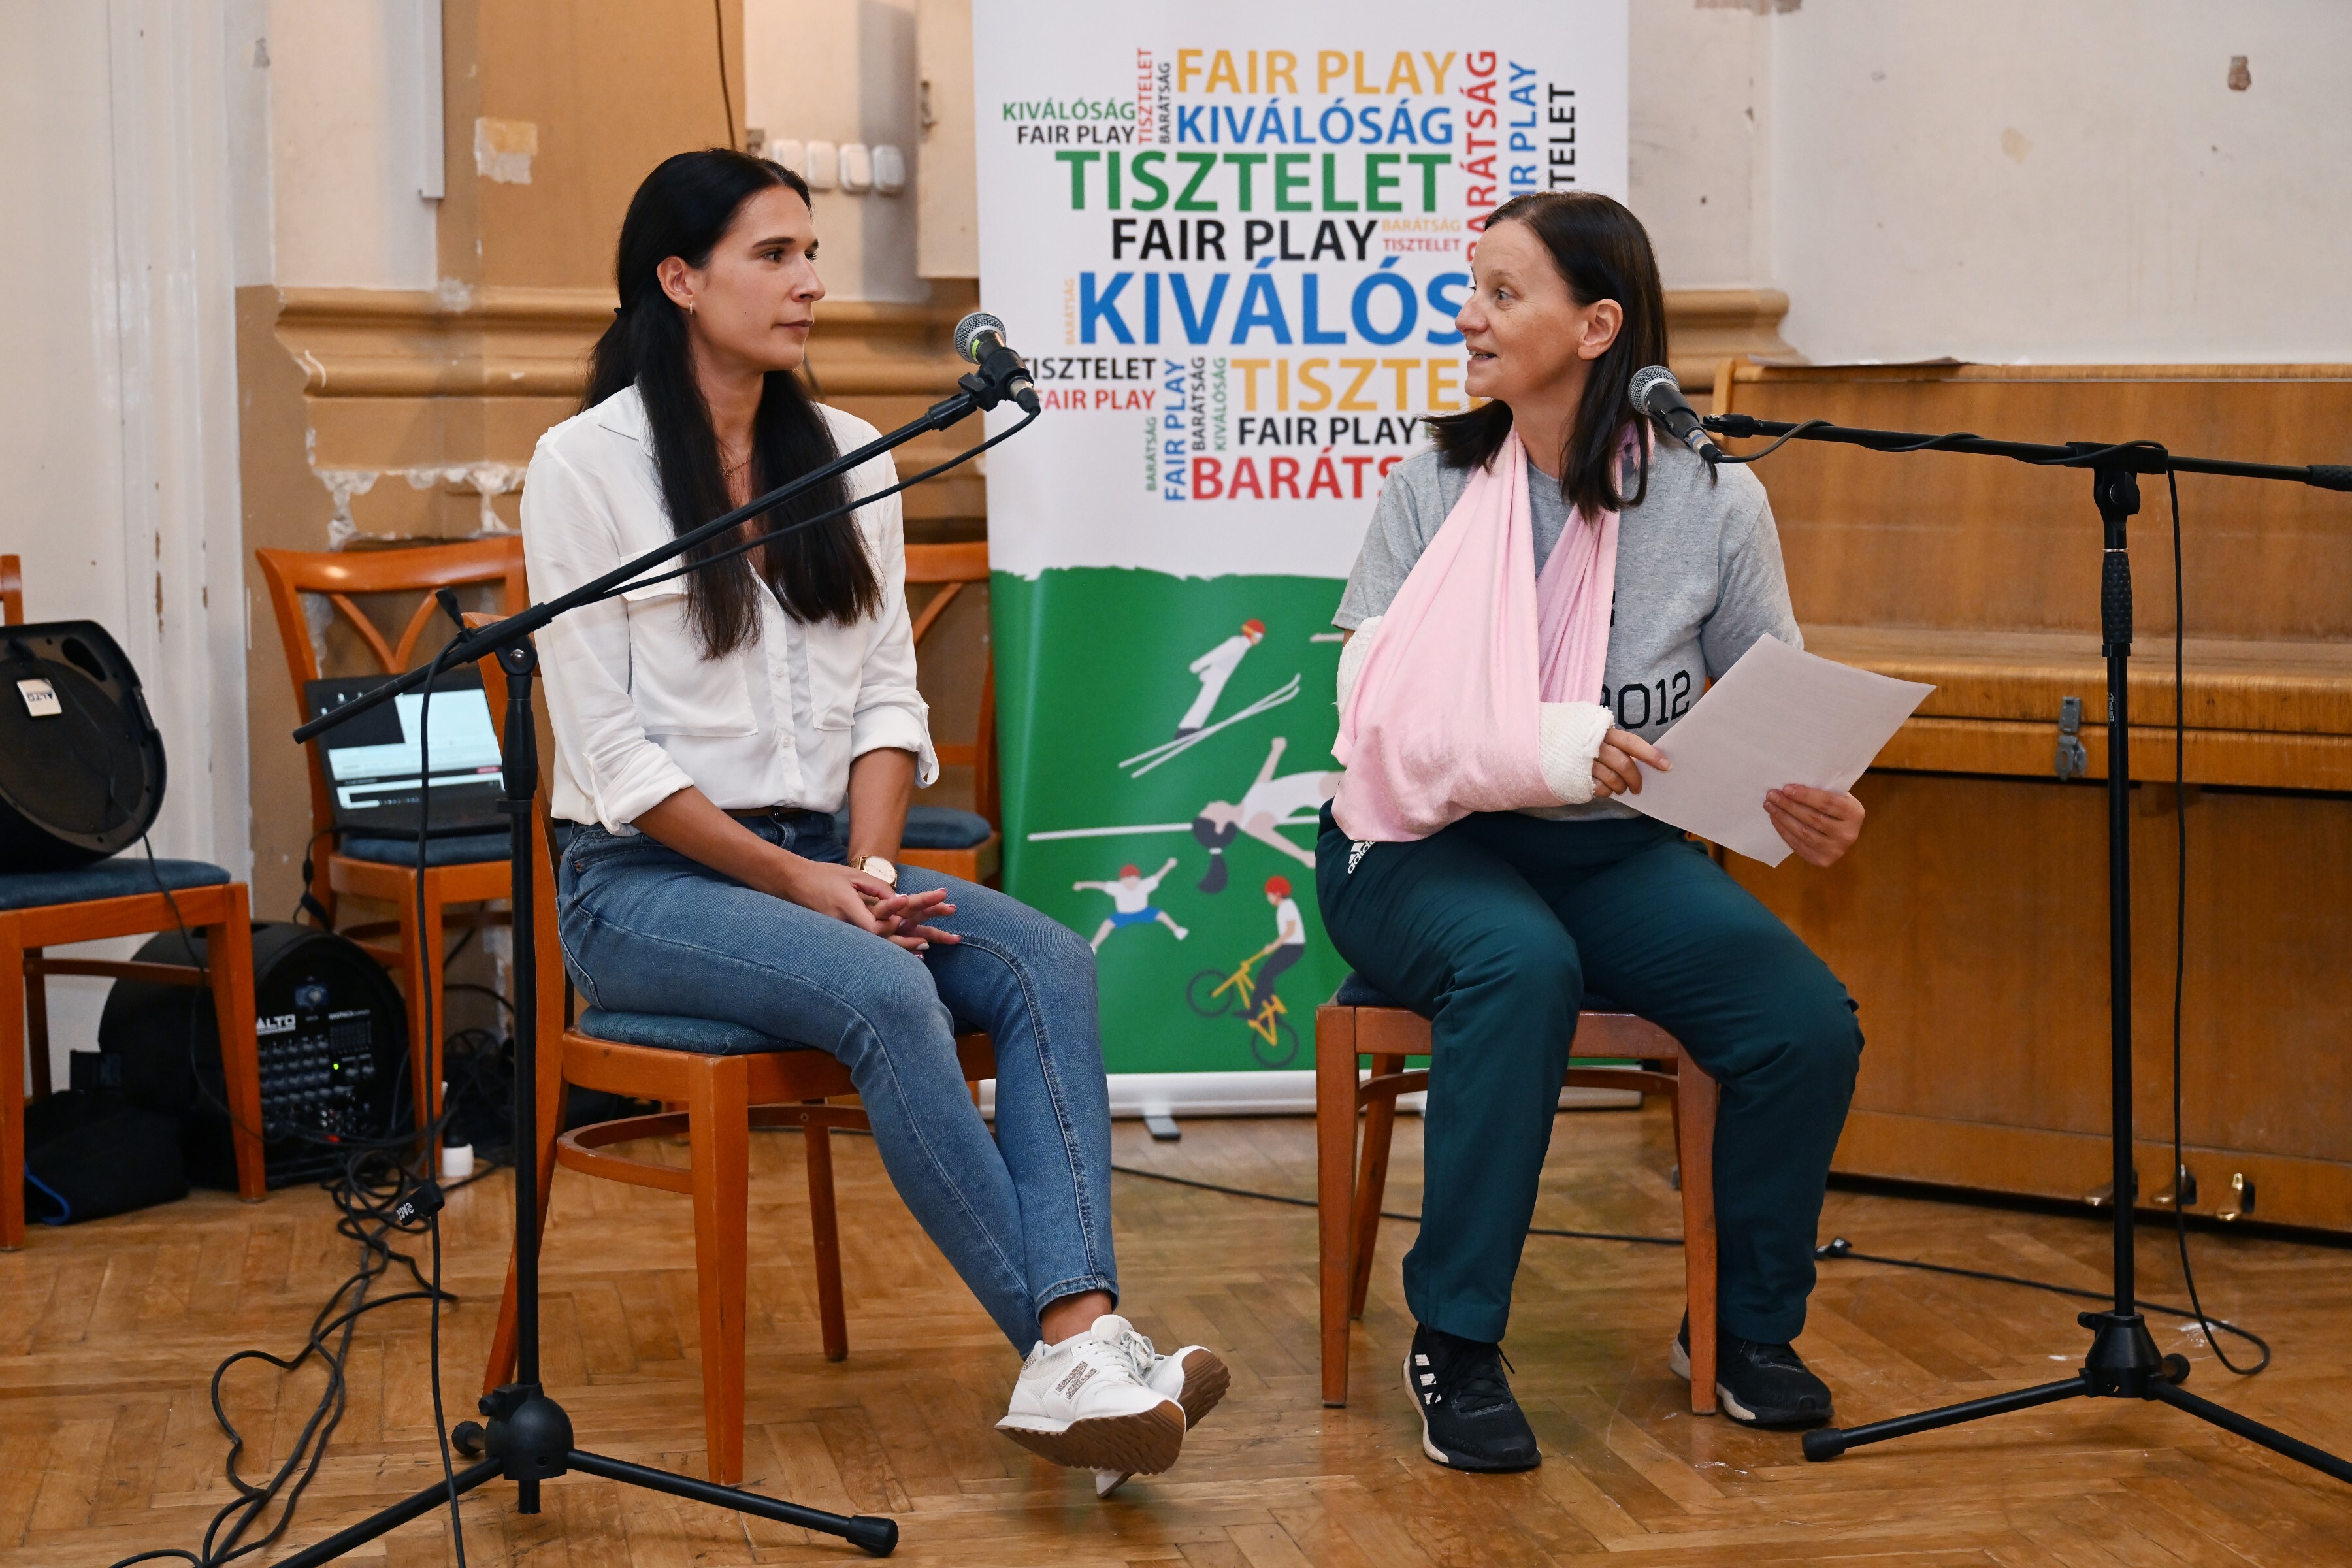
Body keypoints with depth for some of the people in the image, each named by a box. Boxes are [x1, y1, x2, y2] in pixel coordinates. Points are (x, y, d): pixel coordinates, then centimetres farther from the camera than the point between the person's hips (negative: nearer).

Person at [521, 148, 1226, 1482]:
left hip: (824, 861, 6)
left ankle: (1079, 1337, -38)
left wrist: (869, 865, -8)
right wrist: (795, 880, -15)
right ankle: (1064, 1349, -31)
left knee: (1049, 964, -23)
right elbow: (610, 746, -10)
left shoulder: (846, 457, 14)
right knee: (888, 991, -33)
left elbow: (888, 697, 10)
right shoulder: (588, 462, -4)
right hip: (645, 879, -5)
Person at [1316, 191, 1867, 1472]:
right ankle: (1454, 1344, -20)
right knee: (1520, 966, -36)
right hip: (1424, 849, -2)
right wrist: (1551, 745, -28)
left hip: (1615, 855, 2)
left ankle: (1747, 1327, 7)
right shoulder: (1432, 489, -4)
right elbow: (1379, 715, -12)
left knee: (1810, 1019, -21)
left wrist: (1812, 810, -19)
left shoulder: (1713, 501, -2)